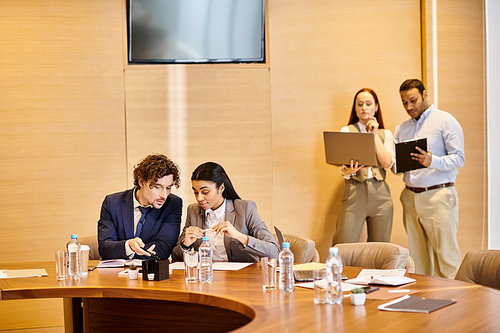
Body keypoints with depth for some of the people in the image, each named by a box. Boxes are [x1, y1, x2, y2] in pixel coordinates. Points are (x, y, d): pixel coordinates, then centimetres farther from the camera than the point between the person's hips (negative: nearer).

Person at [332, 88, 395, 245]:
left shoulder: (386, 134, 15)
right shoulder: (346, 131, 9)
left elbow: (387, 163, -2)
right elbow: (343, 168, -1)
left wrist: (375, 135, 0)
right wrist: (348, 170, -24)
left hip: (380, 193, 2)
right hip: (355, 191, -2)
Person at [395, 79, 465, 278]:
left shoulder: (445, 121, 0)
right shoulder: (401, 129, 18)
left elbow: (459, 158, -8)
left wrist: (432, 161, -24)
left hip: (438, 196, -5)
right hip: (410, 197, 6)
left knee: (445, 253, -7)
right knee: (417, 255, 5)